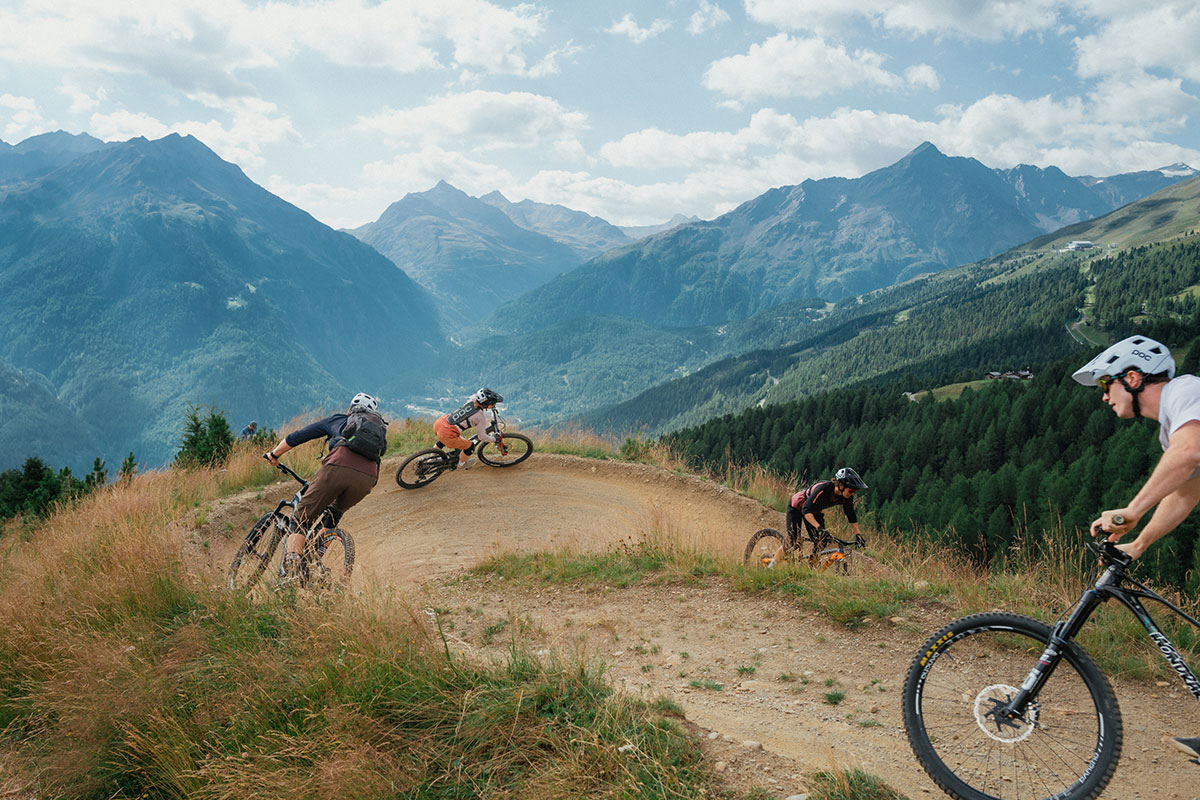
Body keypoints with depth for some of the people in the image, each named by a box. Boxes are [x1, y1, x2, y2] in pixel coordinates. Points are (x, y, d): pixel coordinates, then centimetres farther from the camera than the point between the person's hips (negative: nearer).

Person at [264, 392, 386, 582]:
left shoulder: (338, 420, 30)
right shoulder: (380, 431, 37)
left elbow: (296, 437, 31)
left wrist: (274, 454, 46)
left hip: (338, 467, -3)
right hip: (367, 479, 3)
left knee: (301, 519, 4)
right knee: (334, 514, 30)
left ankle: (292, 564, -17)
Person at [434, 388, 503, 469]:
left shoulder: (471, 400, 4)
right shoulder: (481, 417, -13)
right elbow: (482, 436, -1)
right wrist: (494, 439, 17)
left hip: (438, 423, 7)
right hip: (447, 435, -7)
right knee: (470, 447, 16)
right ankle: (461, 464, 42)